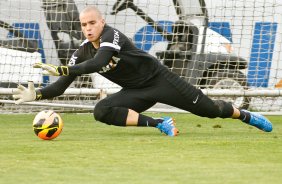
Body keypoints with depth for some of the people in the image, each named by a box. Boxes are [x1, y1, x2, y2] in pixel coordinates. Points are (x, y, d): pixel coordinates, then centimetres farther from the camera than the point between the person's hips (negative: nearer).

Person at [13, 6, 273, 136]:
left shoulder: (112, 36, -25)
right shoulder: (82, 52, -6)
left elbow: (98, 63, -42)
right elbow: (61, 86, -5)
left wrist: (61, 70, -47)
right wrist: (37, 95, -23)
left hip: (158, 79, -5)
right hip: (136, 93, 5)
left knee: (209, 109, -3)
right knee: (101, 111, -23)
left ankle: (247, 116, 27)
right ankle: (159, 124, -18)